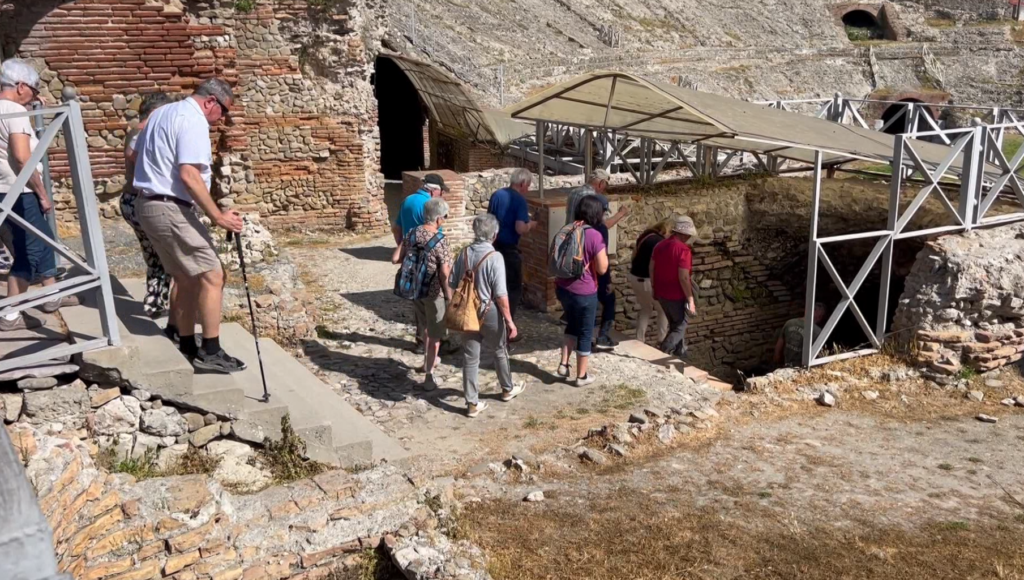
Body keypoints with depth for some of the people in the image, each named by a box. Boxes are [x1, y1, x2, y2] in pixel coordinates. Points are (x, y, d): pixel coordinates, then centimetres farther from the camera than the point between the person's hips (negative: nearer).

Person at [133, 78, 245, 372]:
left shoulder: (163, 113, 18)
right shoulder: (193, 120, -14)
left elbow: (136, 154, 27)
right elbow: (189, 175, -24)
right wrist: (218, 216, -24)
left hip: (149, 204, 10)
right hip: (170, 209, -10)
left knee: (186, 278, 16)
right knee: (212, 275, -7)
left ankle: (188, 347, 21)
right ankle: (210, 351, -5)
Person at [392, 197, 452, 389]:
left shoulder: (412, 234, -3)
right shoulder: (441, 241, -20)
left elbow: (395, 259, -1)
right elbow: (445, 274, -22)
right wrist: (449, 296, -9)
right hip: (433, 293, -6)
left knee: (427, 327, 29)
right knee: (434, 334, 9)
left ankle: (428, 360, 44)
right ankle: (429, 376, 14)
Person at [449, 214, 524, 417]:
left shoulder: (464, 254, -3)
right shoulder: (494, 257, -19)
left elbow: (453, 285, 4)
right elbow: (500, 295, -19)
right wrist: (510, 321, -12)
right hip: (490, 313, -4)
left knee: (470, 357, 9)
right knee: (500, 352, 19)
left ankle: (472, 403, 15)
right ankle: (508, 389, 39)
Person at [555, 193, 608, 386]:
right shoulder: (594, 236, -18)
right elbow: (602, 269, -14)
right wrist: (603, 253, 2)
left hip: (563, 288, 6)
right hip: (584, 292, -6)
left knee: (572, 325, 27)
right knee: (585, 332, 10)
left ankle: (564, 363, 20)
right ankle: (582, 376, 20)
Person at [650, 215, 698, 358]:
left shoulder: (660, 245, 3)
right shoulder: (683, 250, -21)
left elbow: (651, 268, 10)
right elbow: (683, 278, -24)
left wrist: (654, 288, 20)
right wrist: (690, 299, -17)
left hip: (661, 293, 8)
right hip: (676, 295, -8)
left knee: (675, 323, 24)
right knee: (680, 326, 9)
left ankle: (680, 352, 36)